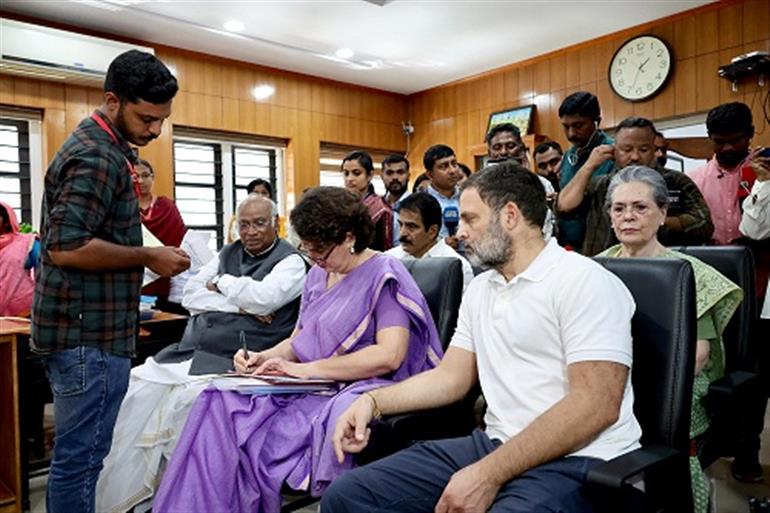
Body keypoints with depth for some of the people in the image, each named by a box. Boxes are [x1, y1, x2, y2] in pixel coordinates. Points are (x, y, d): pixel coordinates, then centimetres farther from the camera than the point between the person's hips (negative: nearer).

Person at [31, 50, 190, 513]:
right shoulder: (97, 156, -17)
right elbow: (66, 247, -25)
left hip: (88, 330, 10)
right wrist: (148, 257, -16)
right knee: (80, 457, 1)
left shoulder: (101, 146, 15)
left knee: (77, 453, 19)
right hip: (90, 335, -10)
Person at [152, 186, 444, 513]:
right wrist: (263, 358, 0)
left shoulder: (384, 275, -7)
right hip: (309, 388, 7)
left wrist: (308, 369, -16)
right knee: (220, 405, -16)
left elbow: (389, 355, -19)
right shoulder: (318, 275, 17)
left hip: (356, 389, -7)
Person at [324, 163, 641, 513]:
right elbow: (451, 376, 14)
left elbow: (596, 403, -18)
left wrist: (490, 475, -22)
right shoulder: (479, 289, 14)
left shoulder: (584, 281, -9)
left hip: (576, 459, -6)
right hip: (496, 445, 7)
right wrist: (373, 401, -1)